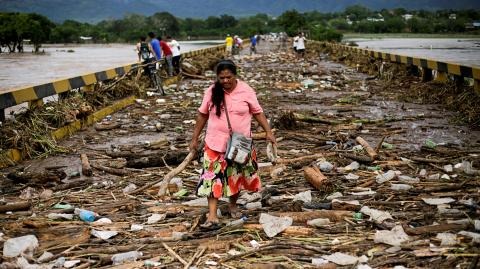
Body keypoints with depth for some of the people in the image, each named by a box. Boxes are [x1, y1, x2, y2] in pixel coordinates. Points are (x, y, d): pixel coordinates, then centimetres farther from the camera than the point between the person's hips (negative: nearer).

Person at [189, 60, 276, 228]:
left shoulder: (246, 91, -7)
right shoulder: (212, 92, -4)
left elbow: (257, 112, 1)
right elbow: (202, 115, 5)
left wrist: (268, 132, -7)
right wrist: (194, 139, 6)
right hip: (216, 143, 0)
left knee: (237, 176, 14)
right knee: (213, 177, -8)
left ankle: (233, 205, 37)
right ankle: (212, 216, -8)